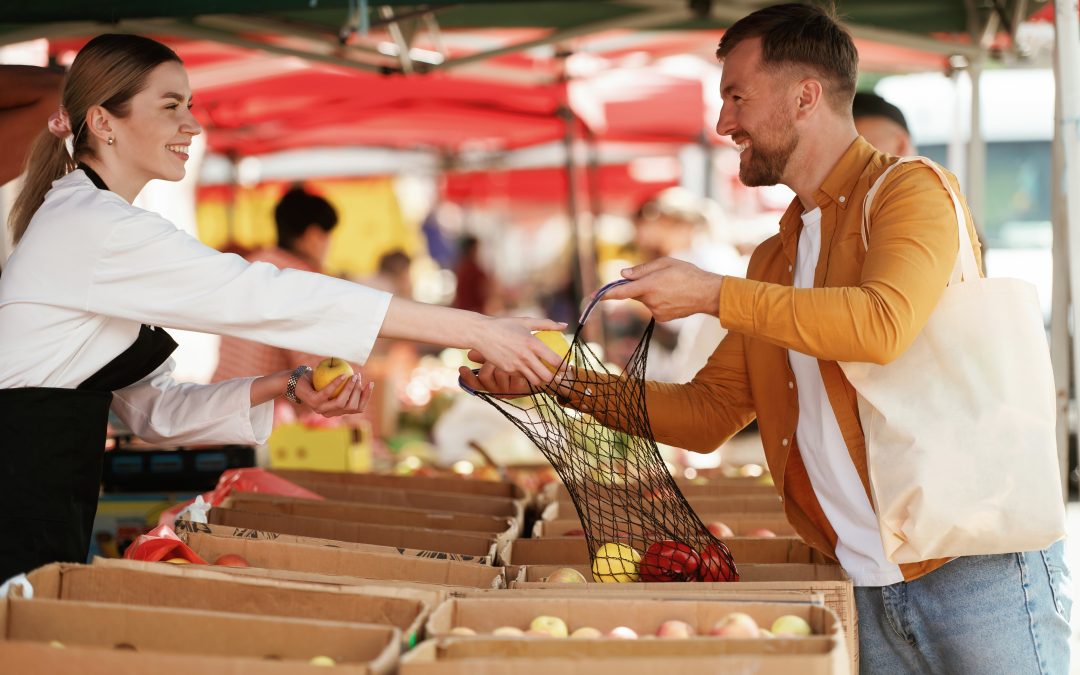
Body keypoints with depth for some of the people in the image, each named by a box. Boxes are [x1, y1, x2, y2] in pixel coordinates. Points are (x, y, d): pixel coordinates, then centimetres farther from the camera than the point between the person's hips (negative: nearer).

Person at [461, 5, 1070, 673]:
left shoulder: (910, 190, -5)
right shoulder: (774, 260, 19)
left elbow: (881, 325, -24)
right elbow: (707, 413, 19)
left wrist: (714, 294, -19)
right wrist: (565, 383, 8)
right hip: (869, 588, 7)